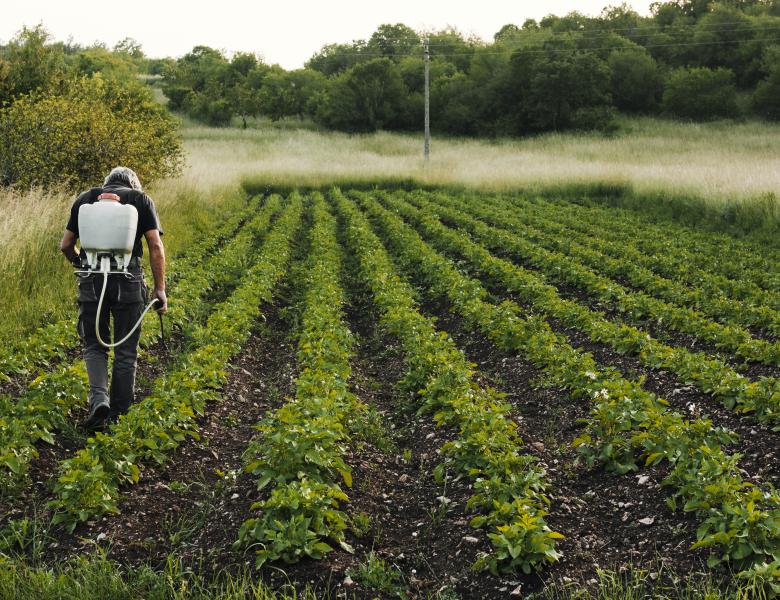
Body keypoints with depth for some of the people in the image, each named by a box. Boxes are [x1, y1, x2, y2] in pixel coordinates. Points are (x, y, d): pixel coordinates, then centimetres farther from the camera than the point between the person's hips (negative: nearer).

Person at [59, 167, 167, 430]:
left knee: (94, 344, 14)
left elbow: (65, 245, 13)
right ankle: (119, 411, 15)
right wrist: (160, 289, 2)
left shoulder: (85, 199, 14)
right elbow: (156, 246, -1)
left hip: (92, 279, 1)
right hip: (129, 280, -1)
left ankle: (99, 396, -8)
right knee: (125, 350, 10)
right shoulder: (141, 199, 9)